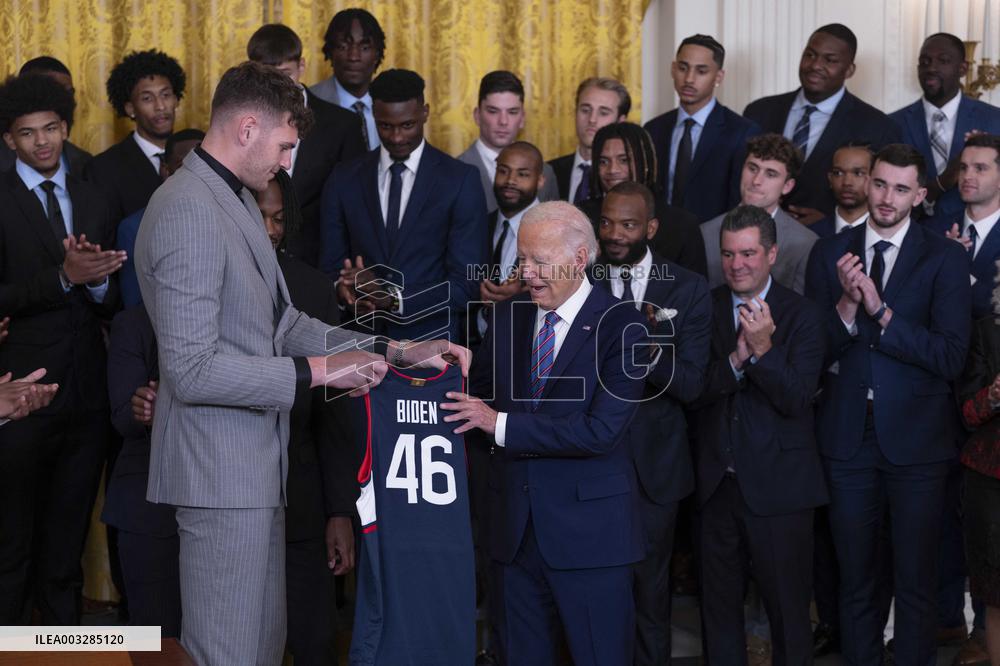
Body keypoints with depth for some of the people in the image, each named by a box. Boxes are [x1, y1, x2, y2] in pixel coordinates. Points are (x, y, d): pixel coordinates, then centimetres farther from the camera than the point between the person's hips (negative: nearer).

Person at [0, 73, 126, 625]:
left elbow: (112, 305, 8)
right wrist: (64, 276, -23)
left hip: (86, 392, 5)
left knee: (67, 544, 16)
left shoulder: (92, 202, 10)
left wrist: (98, 280, -13)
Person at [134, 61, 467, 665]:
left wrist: (396, 352, 8)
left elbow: (282, 322, 16)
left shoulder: (239, 201, 15)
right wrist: (317, 371, -20)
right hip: (221, 470, -10)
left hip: (256, 461, 10)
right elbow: (193, 369, -24)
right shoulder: (189, 211, -19)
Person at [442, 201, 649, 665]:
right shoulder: (506, 315, 7)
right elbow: (478, 394, 13)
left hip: (588, 529, -5)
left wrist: (502, 425, -20)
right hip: (514, 525, 5)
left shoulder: (619, 326, -10)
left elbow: (601, 430, -20)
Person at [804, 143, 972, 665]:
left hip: (916, 440, -2)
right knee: (854, 578, 14)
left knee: (916, 582, 8)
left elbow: (951, 357, -14)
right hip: (847, 437, 2)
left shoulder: (945, 259, -4)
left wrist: (881, 311, -21)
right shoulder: (830, 254, 3)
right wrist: (847, 304, -19)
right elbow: (815, 350, -1)